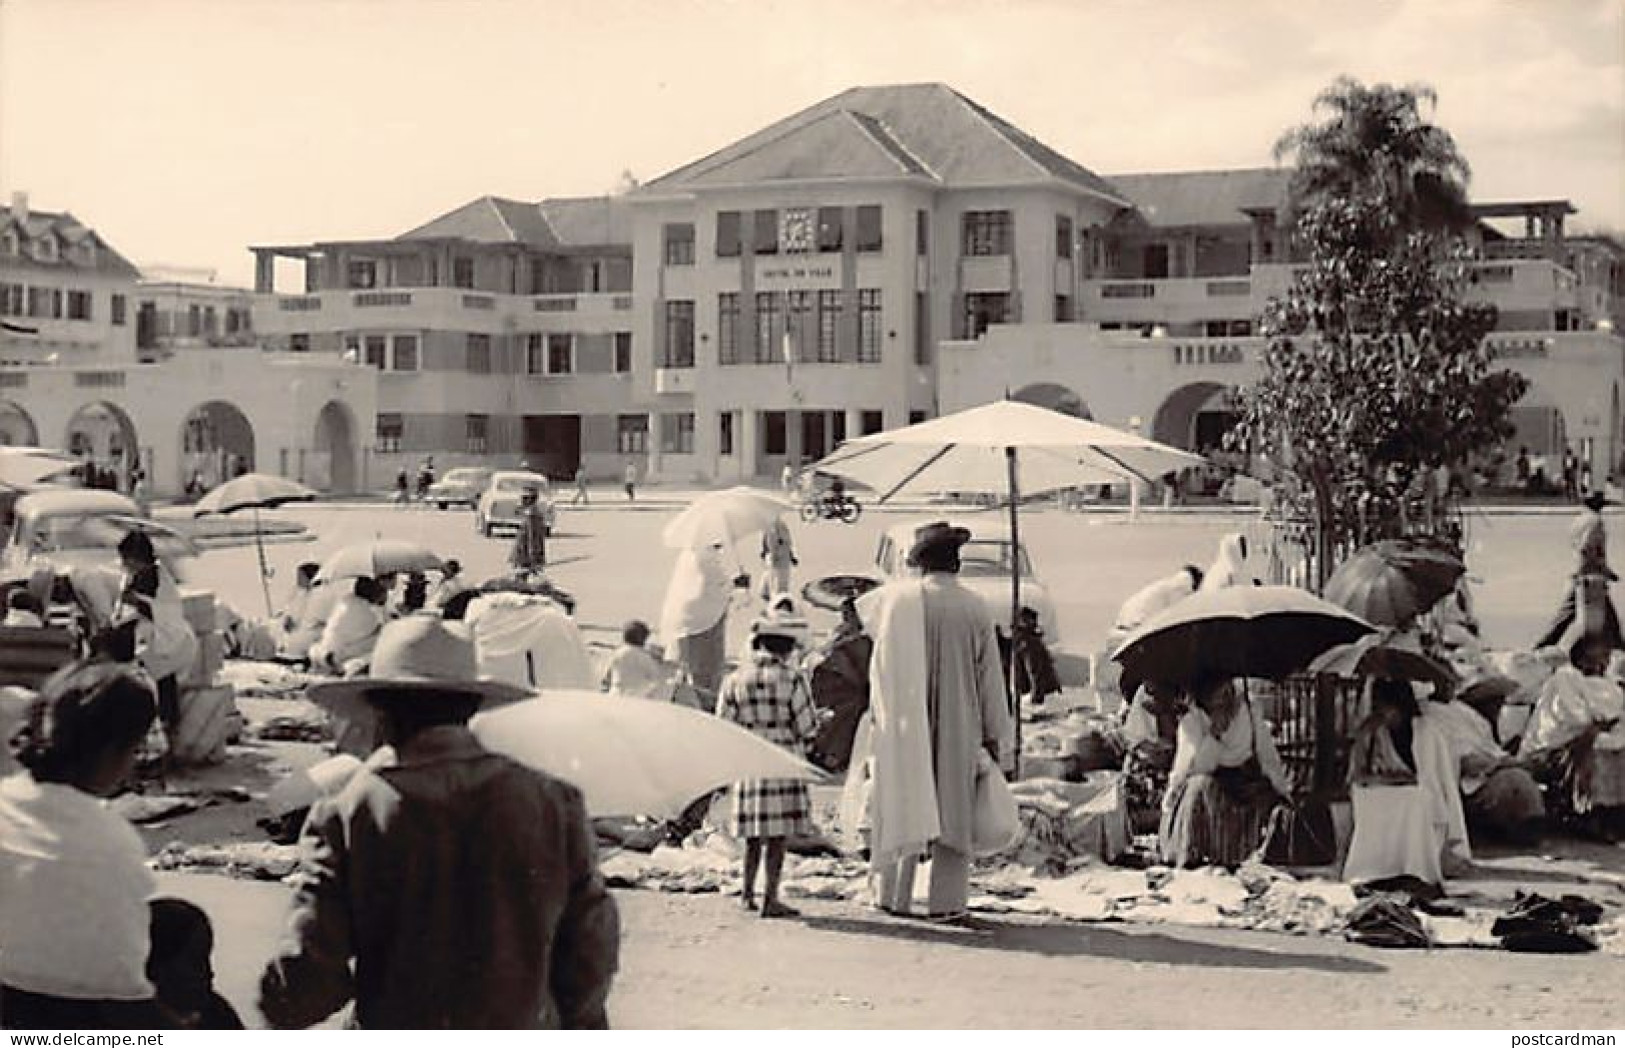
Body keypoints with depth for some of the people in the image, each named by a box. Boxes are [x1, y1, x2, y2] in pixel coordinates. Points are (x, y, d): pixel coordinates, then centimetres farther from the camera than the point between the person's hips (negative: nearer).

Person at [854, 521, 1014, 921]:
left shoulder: (898, 597, -5)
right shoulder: (974, 608, -6)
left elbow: (859, 608, 17)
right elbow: (990, 678, -1)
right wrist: (999, 738, 6)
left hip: (905, 725, 1)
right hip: (958, 728, -1)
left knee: (903, 806, 10)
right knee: (953, 809, 7)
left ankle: (894, 895, 13)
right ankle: (947, 900, 5)